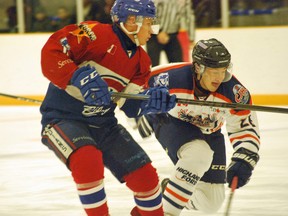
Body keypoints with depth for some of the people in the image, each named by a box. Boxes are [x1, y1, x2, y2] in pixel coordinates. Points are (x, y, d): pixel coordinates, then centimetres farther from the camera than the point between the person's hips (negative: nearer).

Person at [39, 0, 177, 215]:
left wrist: (151, 100, -19)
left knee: (145, 175, 2)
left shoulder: (141, 60, 8)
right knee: (88, 159, -36)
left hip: (103, 123, 7)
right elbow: (51, 52, -25)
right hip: (63, 117, -7)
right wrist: (80, 78, -36)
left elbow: (130, 105, 2)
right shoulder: (96, 34, -17)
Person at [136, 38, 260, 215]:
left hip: (208, 133, 4)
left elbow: (247, 128, -17)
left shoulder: (235, 92, -28)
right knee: (199, 154, -37)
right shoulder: (172, 78, -34)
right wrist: (145, 116, -6)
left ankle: (171, 188, 33)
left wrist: (243, 161, -30)